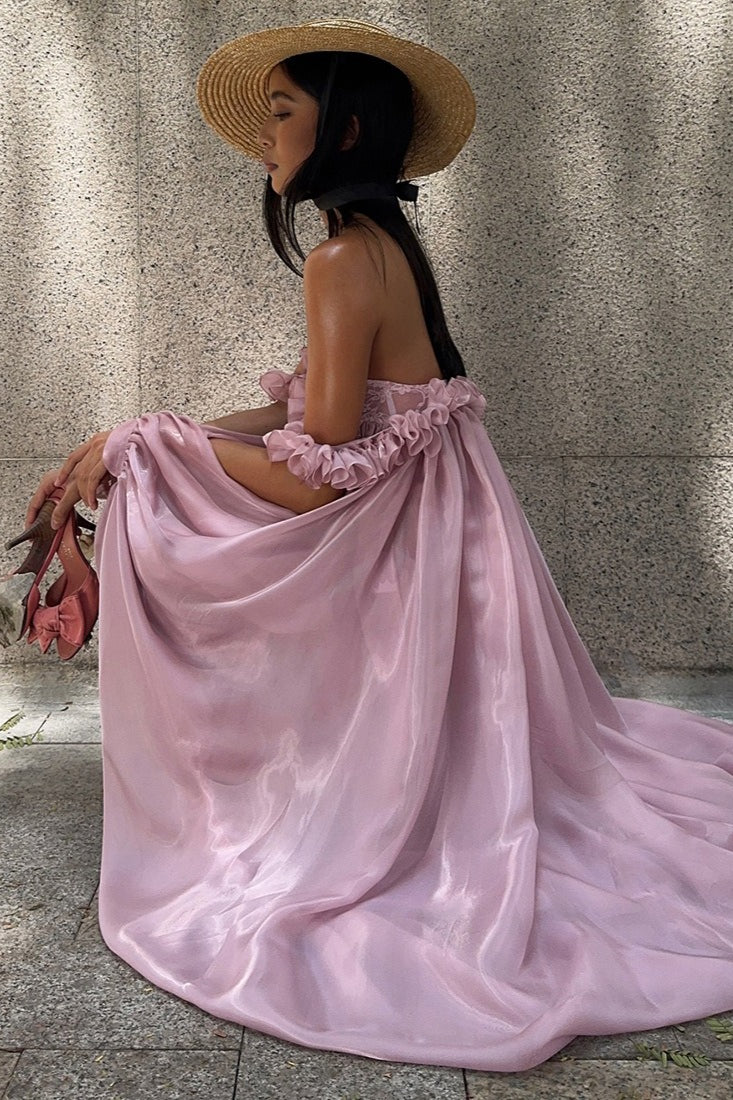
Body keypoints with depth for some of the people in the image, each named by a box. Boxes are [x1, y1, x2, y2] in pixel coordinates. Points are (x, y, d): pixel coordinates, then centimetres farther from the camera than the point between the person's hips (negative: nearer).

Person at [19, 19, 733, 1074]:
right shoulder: (389, 243, 9)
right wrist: (132, 450, 5)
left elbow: (316, 475, -26)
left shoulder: (344, 260, -22)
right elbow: (308, 408, 9)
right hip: (426, 528, 10)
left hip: (397, 550, -10)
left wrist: (141, 444, -16)